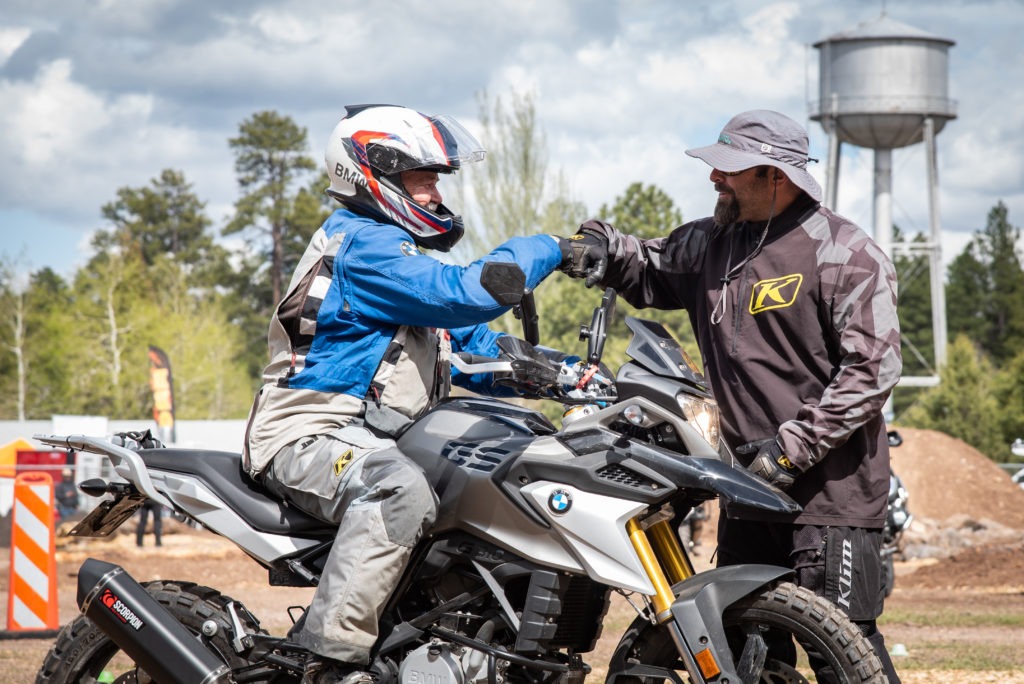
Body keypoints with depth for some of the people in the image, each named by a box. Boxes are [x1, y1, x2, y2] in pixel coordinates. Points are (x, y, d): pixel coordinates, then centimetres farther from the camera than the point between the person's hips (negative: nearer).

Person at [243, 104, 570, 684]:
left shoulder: (400, 252, 23)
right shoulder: (364, 245, -11)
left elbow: (474, 349, 20)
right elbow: (465, 295, -25)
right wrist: (544, 250, -11)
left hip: (367, 436, 11)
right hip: (310, 437, -11)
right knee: (403, 490, -39)